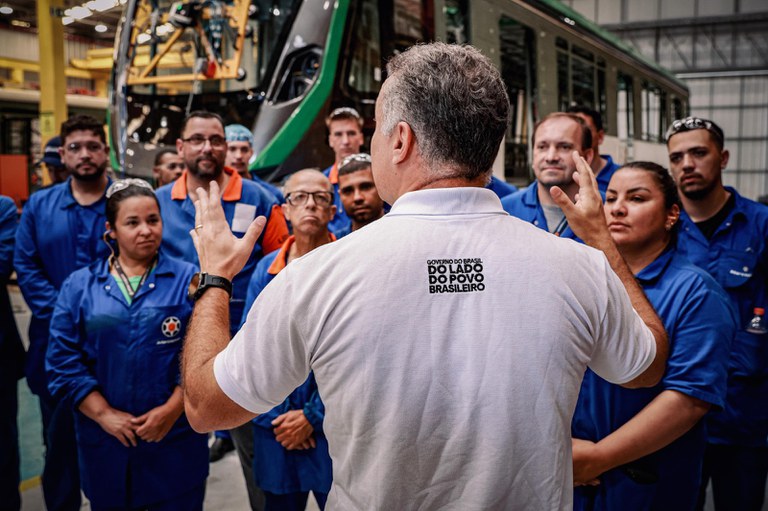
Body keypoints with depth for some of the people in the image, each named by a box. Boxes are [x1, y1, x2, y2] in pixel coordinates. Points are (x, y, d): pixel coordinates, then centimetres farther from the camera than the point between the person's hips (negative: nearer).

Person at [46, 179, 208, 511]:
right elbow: (64, 361, -1)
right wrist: (104, 414, -9)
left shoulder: (188, 280, -1)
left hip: (176, 440, -1)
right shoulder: (79, 285, 4)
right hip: (105, 442, 2)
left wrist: (172, 409, -13)